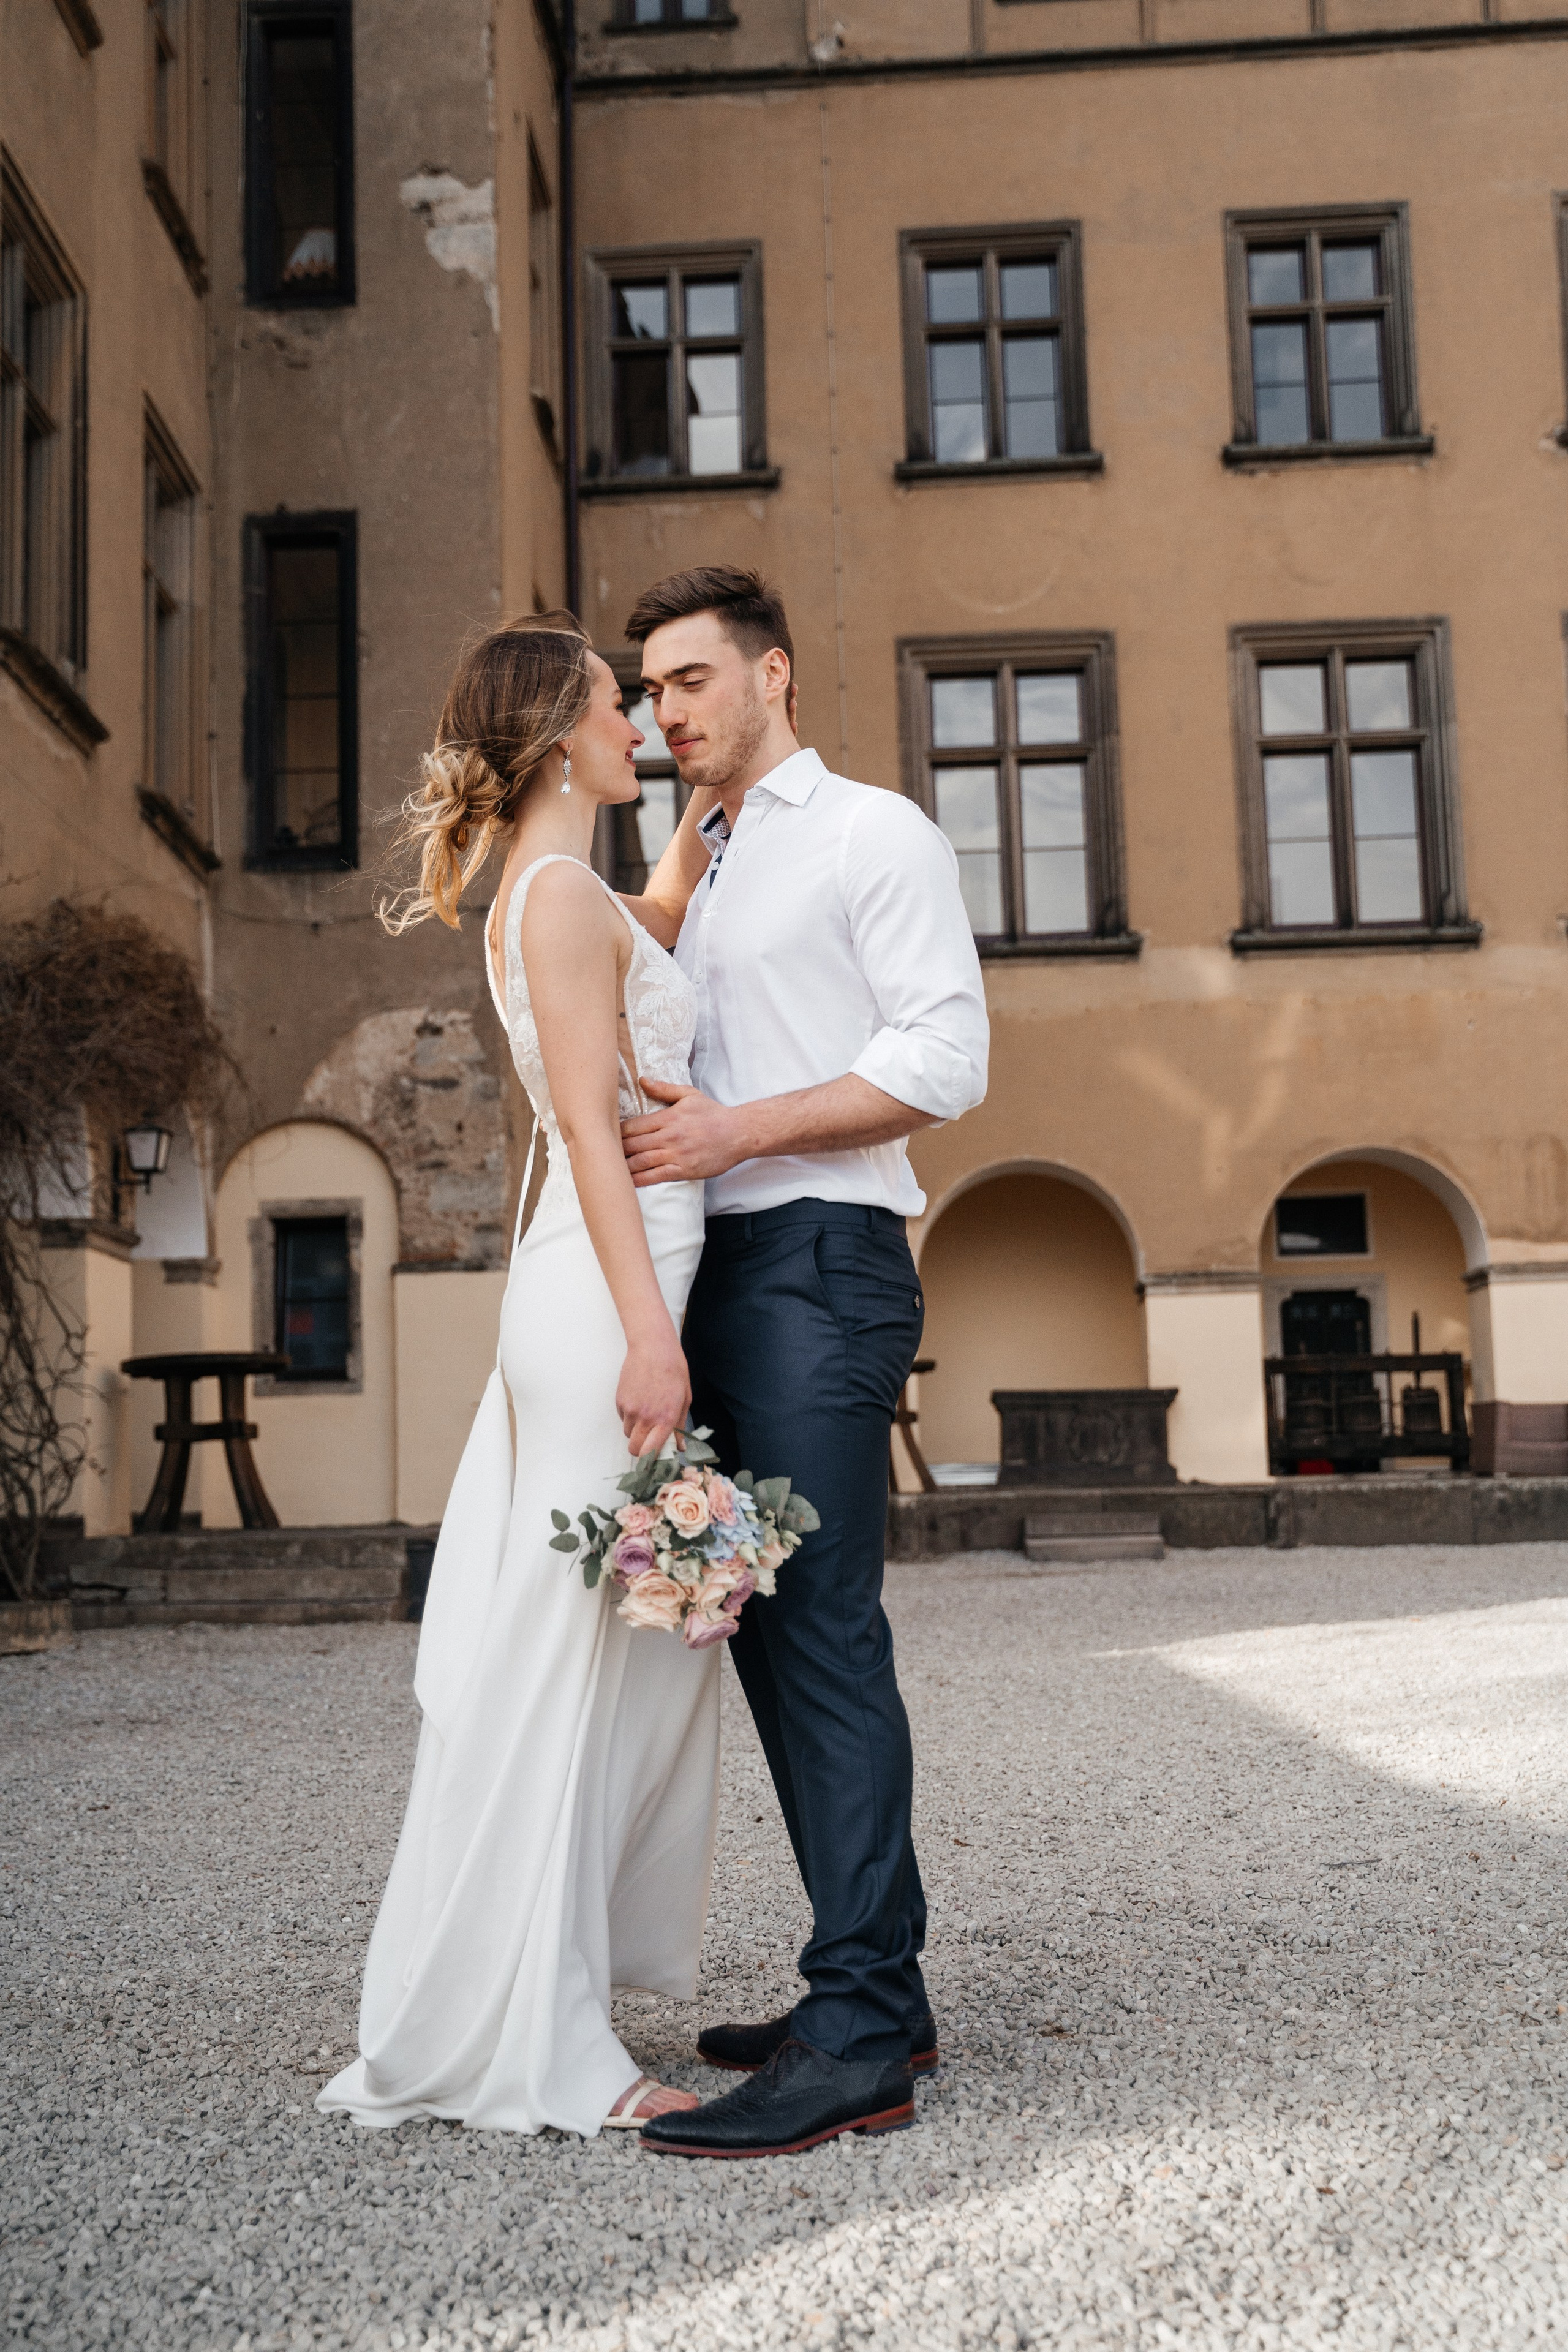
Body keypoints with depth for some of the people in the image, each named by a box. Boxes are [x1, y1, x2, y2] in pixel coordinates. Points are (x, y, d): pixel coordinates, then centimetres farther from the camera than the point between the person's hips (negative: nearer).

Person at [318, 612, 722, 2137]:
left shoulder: (566, 898, 20)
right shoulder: (558, 894, -9)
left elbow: (665, 916, 43)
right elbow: (590, 1125, -17)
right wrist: (648, 1331, -21)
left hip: (603, 1301, 10)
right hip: (605, 1298, -10)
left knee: (621, 1655, 13)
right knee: (574, 1658, -5)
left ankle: (511, 2023, 24)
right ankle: (522, 2049, 4)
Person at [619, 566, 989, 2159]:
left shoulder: (872, 834, 2)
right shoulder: (706, 876, 26)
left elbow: (945, 1057, -10)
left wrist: (737, 1130, -15)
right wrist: (668, 1132, 10)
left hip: (818, 1262, -8)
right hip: (719, 1273, 8)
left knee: (822, 1635, -12)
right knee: (770, 1635, 7)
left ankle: (858, 2041, -8)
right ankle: (877, 1991, 16)